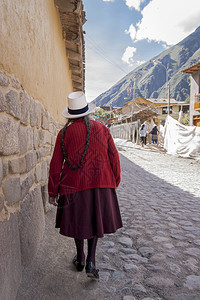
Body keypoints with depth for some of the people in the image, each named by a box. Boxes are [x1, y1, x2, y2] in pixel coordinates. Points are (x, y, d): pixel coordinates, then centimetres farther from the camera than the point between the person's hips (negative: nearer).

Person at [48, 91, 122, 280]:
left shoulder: (64, 133, -4)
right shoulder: (101, 129, -1)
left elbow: (56, 165, -4)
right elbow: (114, 158, 1)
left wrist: (52, 192, 6)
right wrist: (114, 182, 14)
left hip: (74, 185, 0)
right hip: (100, 184, 1)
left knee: (78, 221, 19)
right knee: (96, 220, 20)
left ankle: (80, 259, 38)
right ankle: (91, 261, 13)